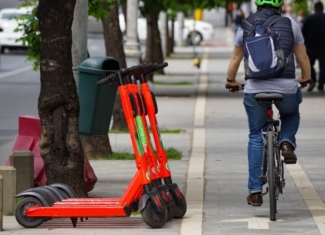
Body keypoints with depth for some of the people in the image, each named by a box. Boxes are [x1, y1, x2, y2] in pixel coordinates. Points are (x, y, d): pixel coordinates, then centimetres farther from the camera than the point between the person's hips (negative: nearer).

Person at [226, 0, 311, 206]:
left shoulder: (246, 27, 9)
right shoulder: (290, 25, 6)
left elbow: (235, 58, 17)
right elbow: (302, 56, 12)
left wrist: (231, 81, 33)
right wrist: (306, 78, 30)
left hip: (254, 90, 1)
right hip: (286, 87, -1)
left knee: (256, 137, 14)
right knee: (291, 114, 33)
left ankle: (255, 191, 9)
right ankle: (287, 142, 2)